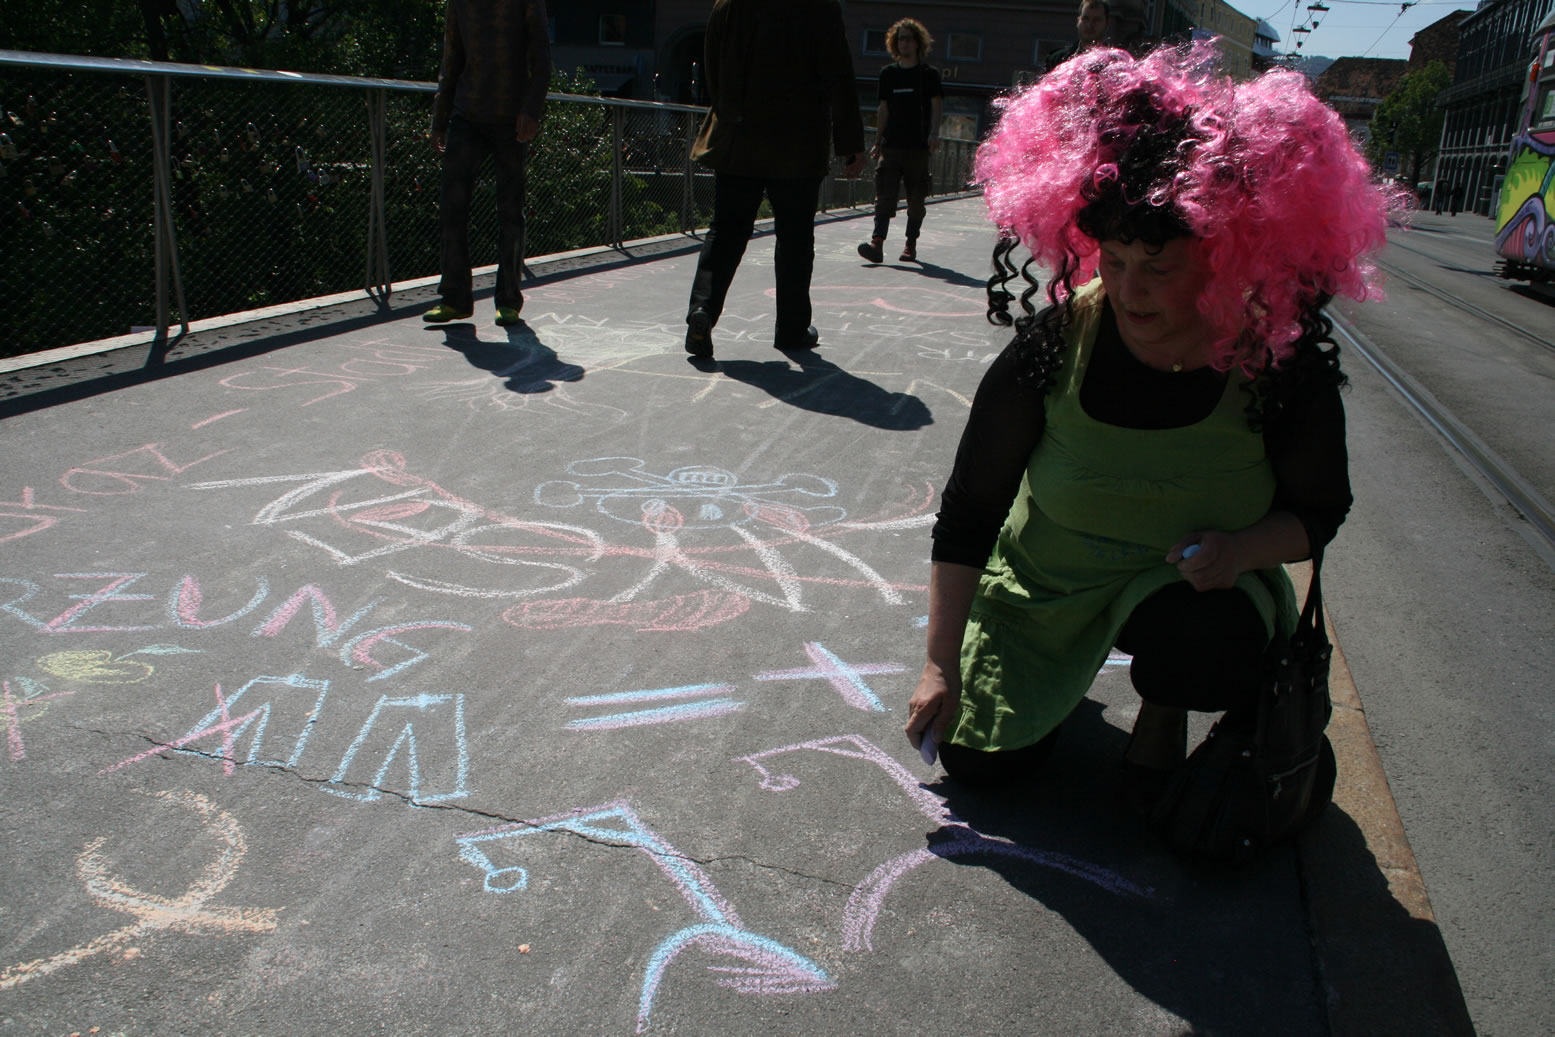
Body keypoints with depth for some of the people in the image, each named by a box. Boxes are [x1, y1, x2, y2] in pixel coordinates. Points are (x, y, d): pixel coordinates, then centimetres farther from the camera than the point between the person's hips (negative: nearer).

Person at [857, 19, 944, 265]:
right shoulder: (888, 73, 13)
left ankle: (911, 244, 14)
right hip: (891, 145, 2)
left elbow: (937, 105, -3)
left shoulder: (929, 74, 4)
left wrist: (934, 132, -21)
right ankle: (877, 241, -19)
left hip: (918, 147, -2)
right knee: (885, 195, -11)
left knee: (916, 200, 3)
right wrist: (877, 142, 14)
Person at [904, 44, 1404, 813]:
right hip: (1047, 578, 1)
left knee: (1202, 637, -36)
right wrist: (942, 662, -15)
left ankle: (1164, 711, 3)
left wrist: (1242, 547, -28)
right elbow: (968, 511, -16)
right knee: (978, 762, 0)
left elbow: (1317, 510, -5)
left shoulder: (1284, 364, -22)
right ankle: (1059, 665, 32)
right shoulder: (1054, 344, -24)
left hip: (1193, 579, 0)